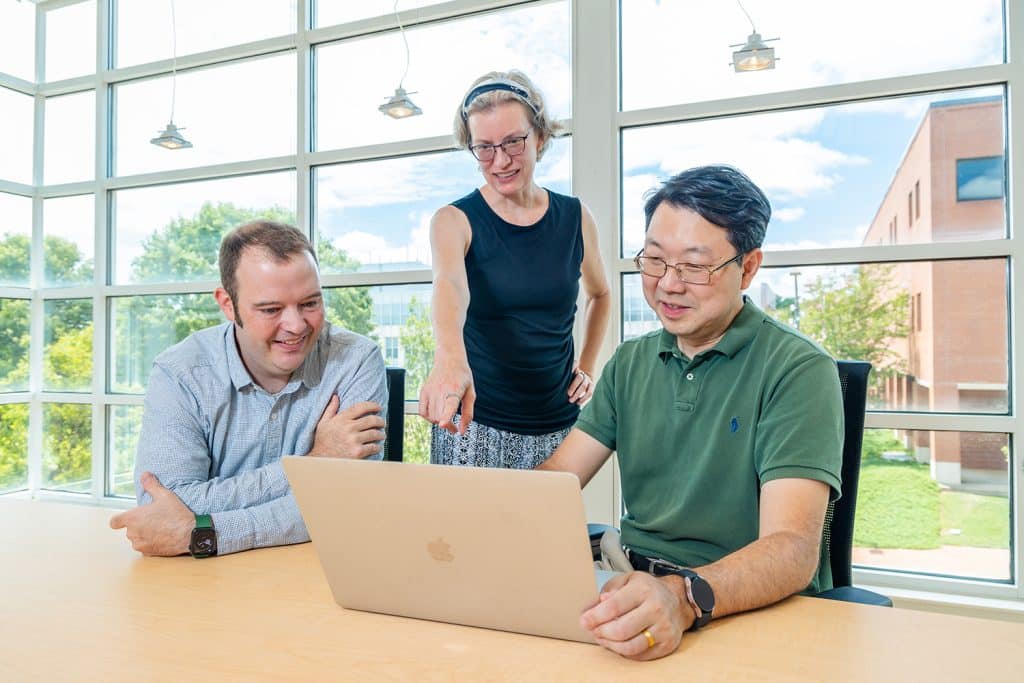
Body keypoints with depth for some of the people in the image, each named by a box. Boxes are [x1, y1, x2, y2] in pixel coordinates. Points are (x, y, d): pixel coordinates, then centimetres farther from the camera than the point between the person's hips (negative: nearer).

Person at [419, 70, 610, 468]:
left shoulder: (575, 218, 2)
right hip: (472, 424, -2)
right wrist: (450, 358, -48)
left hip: (558, 426, 2)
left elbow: (600, 294, 20)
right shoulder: (455, 221, -6)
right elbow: (449, 285, -28)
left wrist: (587, 367, 8)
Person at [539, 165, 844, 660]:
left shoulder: (799, 371, -9)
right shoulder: (630, 364, 10)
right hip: (638, 593, 4)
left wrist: (684, 598, -37)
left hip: (761, 609, -4)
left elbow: (793, 549, -19)